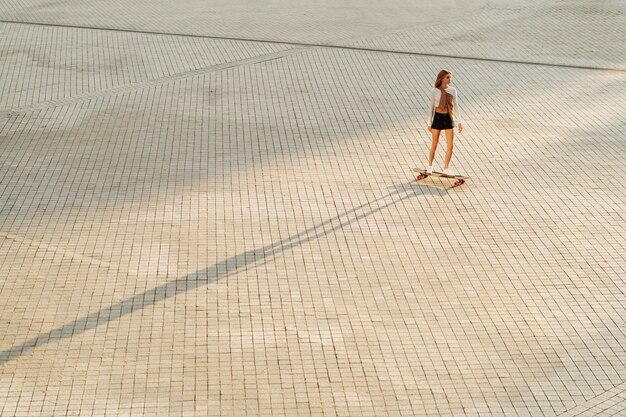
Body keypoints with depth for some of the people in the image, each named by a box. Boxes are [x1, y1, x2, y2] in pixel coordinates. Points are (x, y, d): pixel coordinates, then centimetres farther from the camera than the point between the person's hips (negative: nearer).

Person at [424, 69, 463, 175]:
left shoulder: (453, 90, 0)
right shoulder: (434, 91, -5)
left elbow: (456, 106, 4)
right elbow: (431, 107, 1)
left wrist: (459, 122, -1)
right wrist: (429, 123, 1)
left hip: (449, 118, 2)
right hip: (437, 118, -2)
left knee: (450, 145, -2)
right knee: (434, 144, 9)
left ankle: (446, 169, 9)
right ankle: (429, 166, 27)